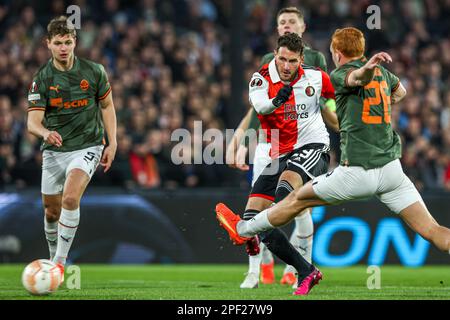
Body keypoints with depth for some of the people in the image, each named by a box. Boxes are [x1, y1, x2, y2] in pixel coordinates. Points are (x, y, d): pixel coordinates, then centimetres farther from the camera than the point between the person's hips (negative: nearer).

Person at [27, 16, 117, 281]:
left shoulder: (94, 71, -5)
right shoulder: (41, 79, -7)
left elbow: (107, 106, 8)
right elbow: (33, 121, -14)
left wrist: (112, 143, 1)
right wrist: (46, 133, -37)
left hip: (87, 147, -2)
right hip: (54, 151, 2)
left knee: (70, 198, -25)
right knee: (51, 211, 10)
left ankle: (61, 262, -18)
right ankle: (54, 258, 36)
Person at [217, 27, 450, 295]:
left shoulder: (339, 75, -3)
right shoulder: (382, 72, 17)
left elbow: (357, 76, -29)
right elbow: (400, 91, 41)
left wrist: (368, 67, -52)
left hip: (359, 171, -5)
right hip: (392, 169, 5)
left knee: (298, 199, 16)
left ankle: (243, 230, 33)